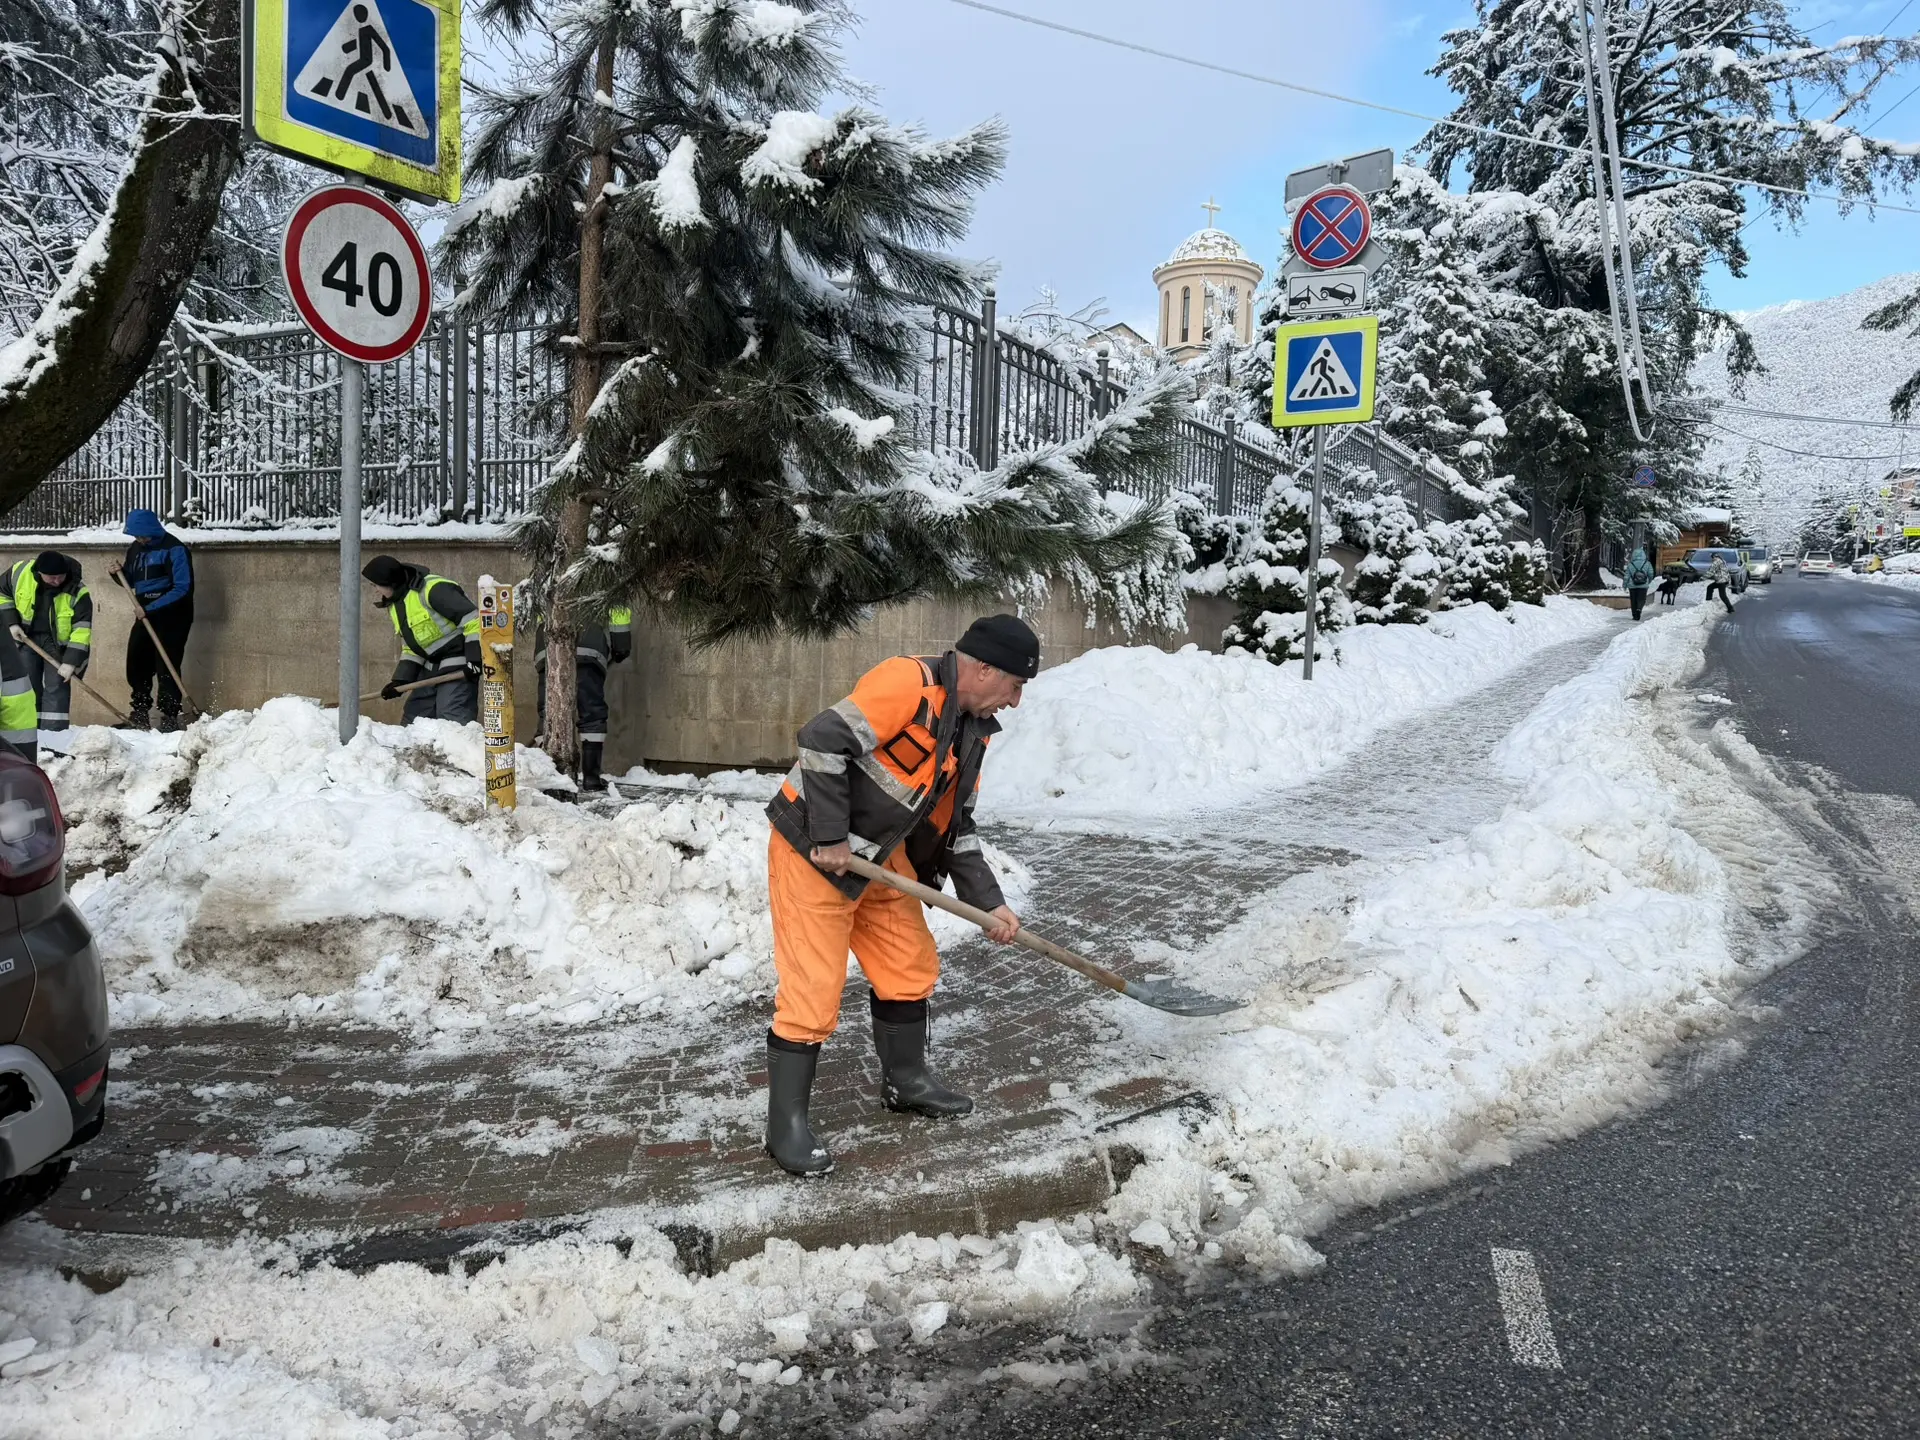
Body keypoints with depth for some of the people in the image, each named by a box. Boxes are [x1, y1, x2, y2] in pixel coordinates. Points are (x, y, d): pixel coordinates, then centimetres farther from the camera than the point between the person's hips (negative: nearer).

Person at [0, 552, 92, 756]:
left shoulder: (77, 592, -25)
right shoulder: (20, 572, -18)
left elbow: (82, 628, -25)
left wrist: (71, 661, -30)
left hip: (59, 642, -2)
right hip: (27, 638, 3)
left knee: (57, 688, -8)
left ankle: (54, 742, -9)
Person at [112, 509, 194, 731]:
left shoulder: (173, 548, -13)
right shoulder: (135, 548, 10)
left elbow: (182, 587, -19)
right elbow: (132, 582, 21)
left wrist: (151, 608, -22)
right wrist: (120, 573, -2)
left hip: (171, 615, -7)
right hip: (146, 614, 7)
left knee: (166, 667, -9)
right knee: (137, 665, 8)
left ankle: (169, 717, -4)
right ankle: (139, 714, 18)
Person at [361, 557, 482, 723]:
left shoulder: (433, 589, -20)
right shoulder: (396, 605, 12)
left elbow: (472, 618, -24)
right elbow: (411, 648, 18)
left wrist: (475, 659, -27)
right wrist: (400, 680, 5)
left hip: (460, 667, -10)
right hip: (431, 668, 10)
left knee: (453, 722, -19)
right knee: (413, 718, 12)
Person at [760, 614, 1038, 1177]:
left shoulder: (973, 729, 7)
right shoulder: (908, 682, -23)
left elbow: (955, 825, 13)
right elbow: (823, 739, -30)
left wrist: (990, 901, 7)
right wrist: (831, 839, -26)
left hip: (880, 855, 9)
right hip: (813, 850, -9)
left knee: (911, 967, 16)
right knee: (813, 991, -6)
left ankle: (905, 1080, 36)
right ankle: (786, 1126, 7)